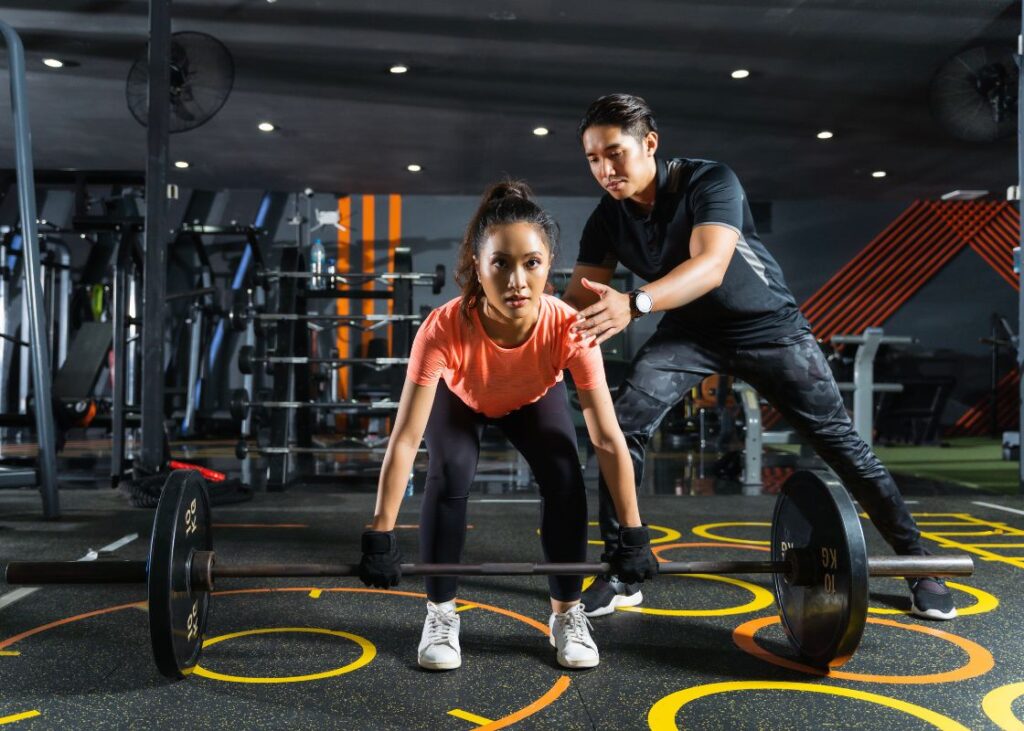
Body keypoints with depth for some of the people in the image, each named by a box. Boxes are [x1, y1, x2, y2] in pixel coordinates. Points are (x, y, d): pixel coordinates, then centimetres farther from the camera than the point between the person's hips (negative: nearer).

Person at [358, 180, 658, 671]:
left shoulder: (570, 329, -40)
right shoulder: (444, 329, -43)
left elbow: (608, 439, -33)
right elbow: (405, 438, -38)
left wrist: (632, 534, -28)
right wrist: (380, 535, -36)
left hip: (534, 398, 1)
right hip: (459, 397, -1)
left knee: (564, 478, -19)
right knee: (450, 477, -24)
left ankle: (566, 613, 3)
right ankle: (440, 614, -2)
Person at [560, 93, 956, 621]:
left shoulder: (709, 182, -26)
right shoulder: (607, 220, -11)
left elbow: (710, 265, -43)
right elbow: (580, 297, -13)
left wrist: (634, 304, -60)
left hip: (767, 326, -3)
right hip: (688, 331, 4)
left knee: (838, 440, -2)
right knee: (622, 428, -16)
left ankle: (917, 561, 16)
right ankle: (620, 574, -6)